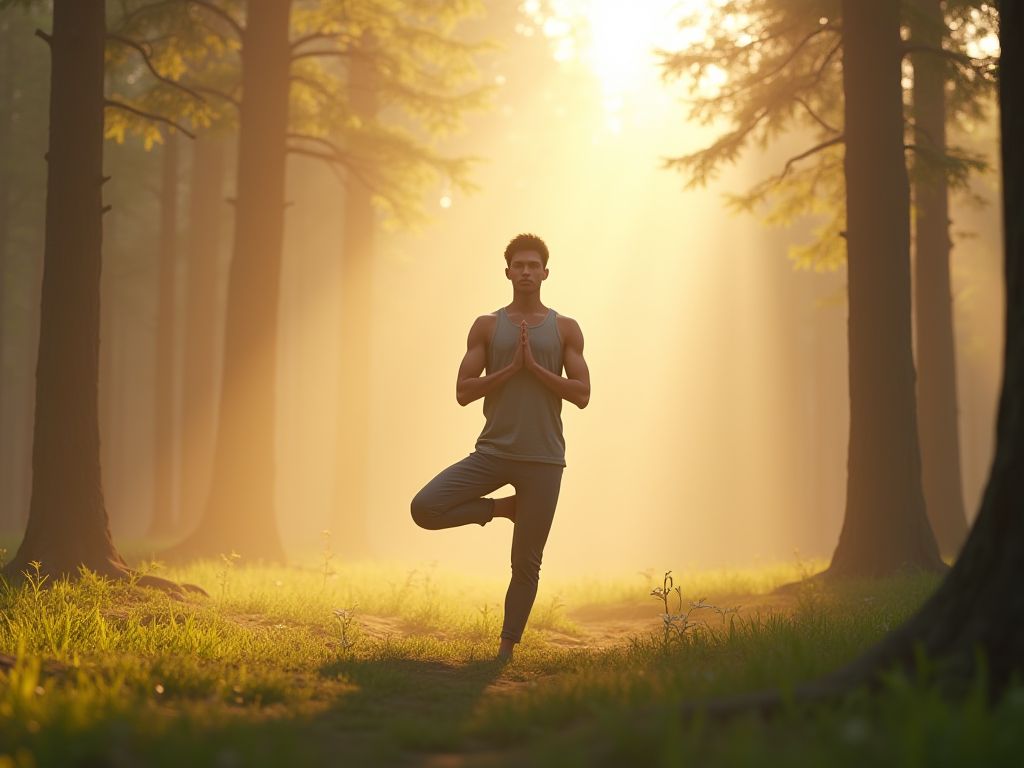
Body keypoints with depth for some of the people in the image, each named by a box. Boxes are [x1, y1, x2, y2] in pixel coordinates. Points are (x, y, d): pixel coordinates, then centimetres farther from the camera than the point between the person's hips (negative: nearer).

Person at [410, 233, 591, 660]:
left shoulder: (565, 329, 6)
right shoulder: (487, 327, 6)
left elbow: (582, 395, -2)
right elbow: (463, 392, 0)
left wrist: (535, 366, -11)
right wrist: (511, 367, -11)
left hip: (543, 459, -1)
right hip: (494, 452, 1)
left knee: (526, 564, 2)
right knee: (425, 508, -19)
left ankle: (506, 651, 15)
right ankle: (499, 508, 6)